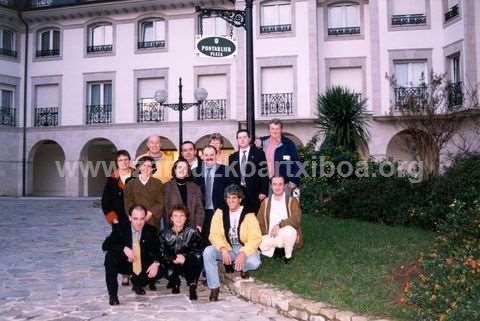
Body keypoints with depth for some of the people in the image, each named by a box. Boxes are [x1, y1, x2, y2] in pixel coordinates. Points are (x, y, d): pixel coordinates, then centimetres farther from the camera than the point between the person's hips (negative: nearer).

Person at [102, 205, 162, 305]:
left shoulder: (151, 231, -7)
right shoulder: (121, 229, -12)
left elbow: (158, 250, -8)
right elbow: (105, 245, -20)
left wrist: (156, 263, -31)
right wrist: (124, 248, -36)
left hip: (143, 266, 2)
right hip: (125, 264, -2)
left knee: (159, 270, -23)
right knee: (110, 257, -30)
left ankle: (138, 284, 10)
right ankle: (112, 294, -18)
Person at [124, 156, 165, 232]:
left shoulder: (158, 183, 11)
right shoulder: (131, 184, 12)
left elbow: (161, 203, 3)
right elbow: (128, 203, 6)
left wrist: (150, 213, -11)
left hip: (152, 221, 0)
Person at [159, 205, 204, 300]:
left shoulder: (192, 231, -10)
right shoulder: (165, 234, -2)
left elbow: (198, 250, -16)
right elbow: (162, 252, -7)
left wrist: (185, 257, -31)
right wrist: (173, 258, -25)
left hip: (190, 265, -1)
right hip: (172, 264, 2)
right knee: (169, 272, -30)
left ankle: (192, 287, -6)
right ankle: (175, 284, 13)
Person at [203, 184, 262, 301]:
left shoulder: (248, 215, -8)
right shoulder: (220, 213, 0)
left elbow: (255, 239, -14)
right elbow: (215, 235, -7)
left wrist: (243, 253, -30)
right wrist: (223, 249, -27)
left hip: (244, 249, -2)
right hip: (226, 249, 2)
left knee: (254, 262, -33)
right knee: (208, 251, -25)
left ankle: (241, 268, 6)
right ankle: (214, 287, -14)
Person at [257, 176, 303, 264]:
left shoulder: (292, 201, -4)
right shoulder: (265, 202, 7)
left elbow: (296, 219, -19)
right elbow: (259, 223, 8)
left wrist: (279, 225, -28)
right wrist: (267, 234, -8)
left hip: (288, 234, -2)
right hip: (271, 237, 2)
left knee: (288, 230, -37)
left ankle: (288, 256, -7)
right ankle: (276, 248, 5)